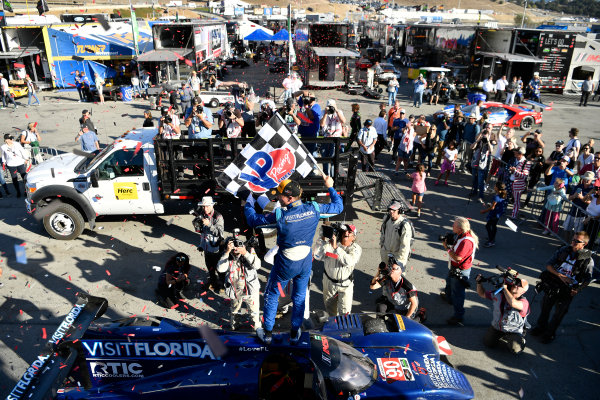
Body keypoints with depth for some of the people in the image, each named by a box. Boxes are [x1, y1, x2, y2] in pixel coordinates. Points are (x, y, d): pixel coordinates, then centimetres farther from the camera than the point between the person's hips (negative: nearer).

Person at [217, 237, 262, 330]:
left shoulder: (249, 252, -17)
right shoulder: (227, 257, -15)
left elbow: (257, 265, -31)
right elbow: (220, 269, -31)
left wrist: (245, 253, -42)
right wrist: (227, 252, -37)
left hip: (251, 290, -1)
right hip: (235, 291, 1)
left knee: (254, 312, 17)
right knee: (233, 311, 27)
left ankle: (258, 328, 44)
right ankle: (233, 325, 55)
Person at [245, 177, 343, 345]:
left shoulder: (280, 215, -24)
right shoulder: (314, 209, -14)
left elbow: (253, 220, -12)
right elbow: (338, 206, 1)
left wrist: (248, 204, 5)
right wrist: (330, 187, 12)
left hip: (285, 264, -3)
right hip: (306, 261, 4)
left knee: (271, 296, 19)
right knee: (299, 297, 23)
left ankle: (267, 333, 31)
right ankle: (295, 334, 35)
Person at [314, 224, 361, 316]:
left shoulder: (356, 249, -12)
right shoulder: (330, 244, -11)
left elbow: (349, 261, -31)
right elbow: (317, 256, -19)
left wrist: (336, 247, -35)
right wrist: (323, 239, -26)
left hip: (345, 285, -2)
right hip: (329, 282, 2)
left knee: (345, 311, -6)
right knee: (330, 307, 22)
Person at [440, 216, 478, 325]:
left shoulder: (466, 241, -34)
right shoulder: (460, 235, -4)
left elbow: (457, 258, -32)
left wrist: (447, 247, -22)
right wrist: (449, 241, -5)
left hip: (461, 271, -11)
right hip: (454, 267, 11)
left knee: (457, 293, 1)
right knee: (449, 282, 34)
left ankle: (458, 316, 14)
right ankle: (448, 297, 62)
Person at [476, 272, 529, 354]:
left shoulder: (524, 302, -19)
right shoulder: (498, 294, -4)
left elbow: (513, 303, -43)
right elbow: (482, 294, 8)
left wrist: (504, 288, -31)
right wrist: (479, 282, -9)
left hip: (513, 332, -3)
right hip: (496, 328, 3)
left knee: (516, 349, -25)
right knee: (488, 343, -14)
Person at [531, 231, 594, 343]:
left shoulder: (588, 260, -10)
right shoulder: (563, 250, -4)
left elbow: (587, 279, -2)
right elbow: (549, 264, -3)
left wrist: (578, 289, -18)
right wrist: (560, 275, -18)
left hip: (567, 292, -2)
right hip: (552, 286, 3)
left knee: (558, 314, 13)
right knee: (545, 308, 19)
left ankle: (550, 333, 35)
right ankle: (541, 327, 43)